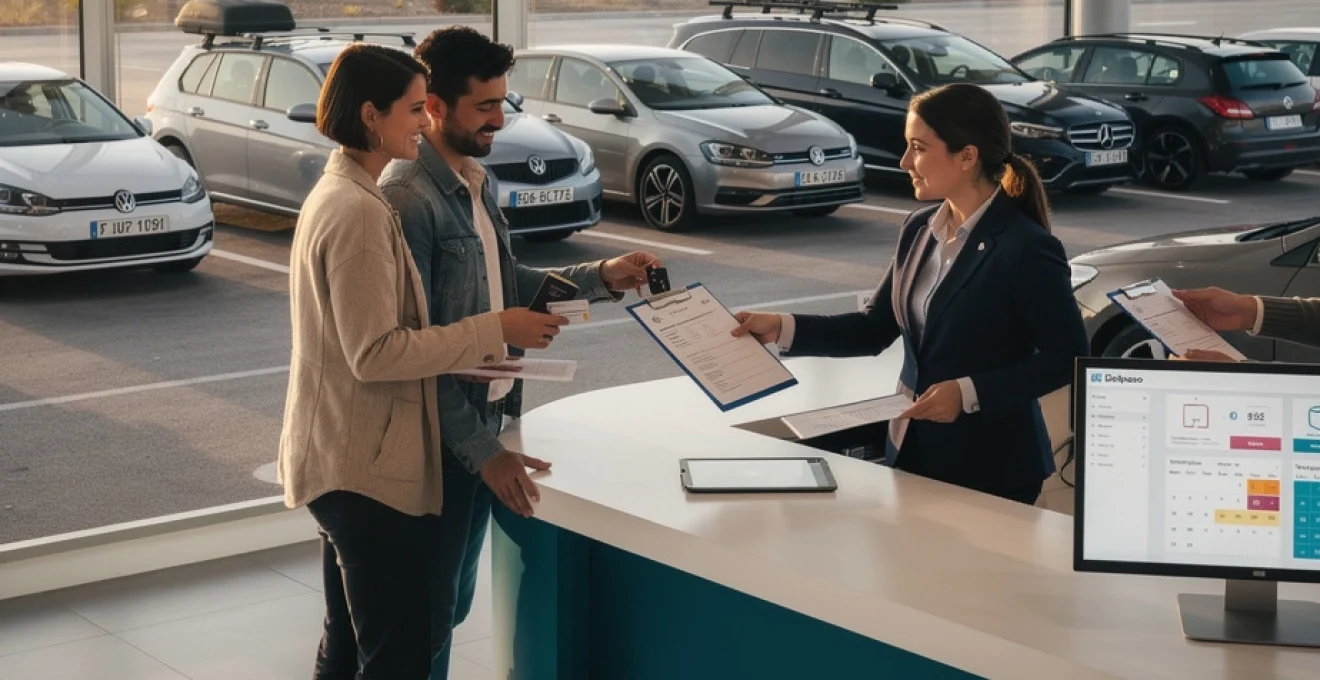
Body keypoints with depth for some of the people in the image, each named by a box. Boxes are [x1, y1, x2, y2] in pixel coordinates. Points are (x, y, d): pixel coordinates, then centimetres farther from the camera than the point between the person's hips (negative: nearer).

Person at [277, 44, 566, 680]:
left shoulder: (339, 193, 12)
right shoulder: (358, 211, -20)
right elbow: (376, 354, -23)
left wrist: (472, 346, 7)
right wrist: (492, 331, -18)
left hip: (344, 460, 10)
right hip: (369, 468, -10)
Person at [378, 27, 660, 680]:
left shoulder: (473, 180, 9)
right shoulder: (407, 198, -21)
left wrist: (600, 278, 8)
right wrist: (481, 448, -22)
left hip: (482, 419, 9)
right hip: (442, 437, -9)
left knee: (453, 598, 19)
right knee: (426, 608, 4)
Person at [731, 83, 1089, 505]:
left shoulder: (1026, 249, -18)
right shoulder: (919, 230, 4)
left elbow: (1067, 357, -15)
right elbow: (876, 329, 7)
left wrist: (970, 393, -22)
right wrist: (784, 329, -4)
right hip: (912, 450, 7)